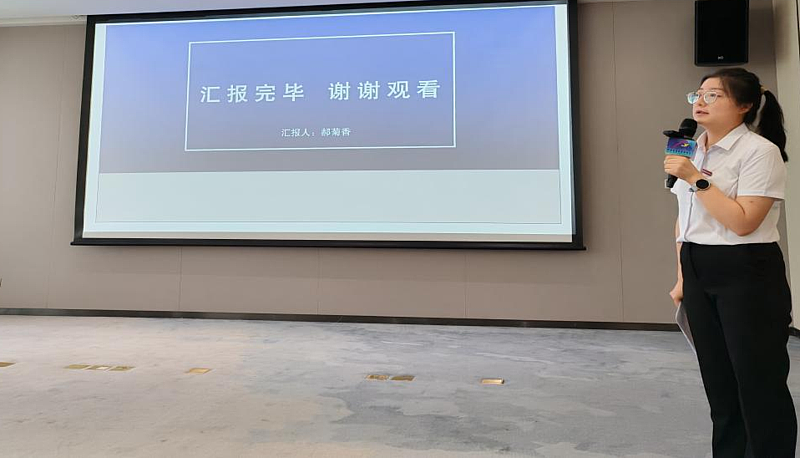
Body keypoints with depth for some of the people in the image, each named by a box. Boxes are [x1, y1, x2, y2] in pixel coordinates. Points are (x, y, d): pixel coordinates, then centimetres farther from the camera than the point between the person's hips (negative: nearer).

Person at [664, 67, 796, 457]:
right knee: (717, 378, 15)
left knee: (759, 382, 3)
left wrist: (697, 180, -20)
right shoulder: (691, 151, 12)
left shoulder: (760, 151, -10)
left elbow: (743, 222, -20)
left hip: (746, 275, -7)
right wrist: (682, 277, 15)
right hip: (698, 273, 7)